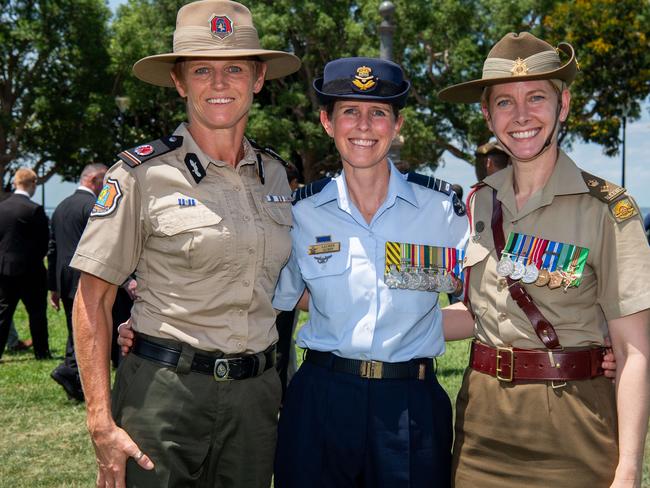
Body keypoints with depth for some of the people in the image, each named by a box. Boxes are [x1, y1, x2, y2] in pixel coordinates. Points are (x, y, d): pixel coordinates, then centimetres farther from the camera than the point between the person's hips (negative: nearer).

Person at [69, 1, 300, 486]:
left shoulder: (274, 174, 9)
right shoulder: (143, 173, -6)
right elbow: (92, 301, -6)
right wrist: (101, 423, -12)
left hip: (255, 392, 5)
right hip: (165, 390, -4)